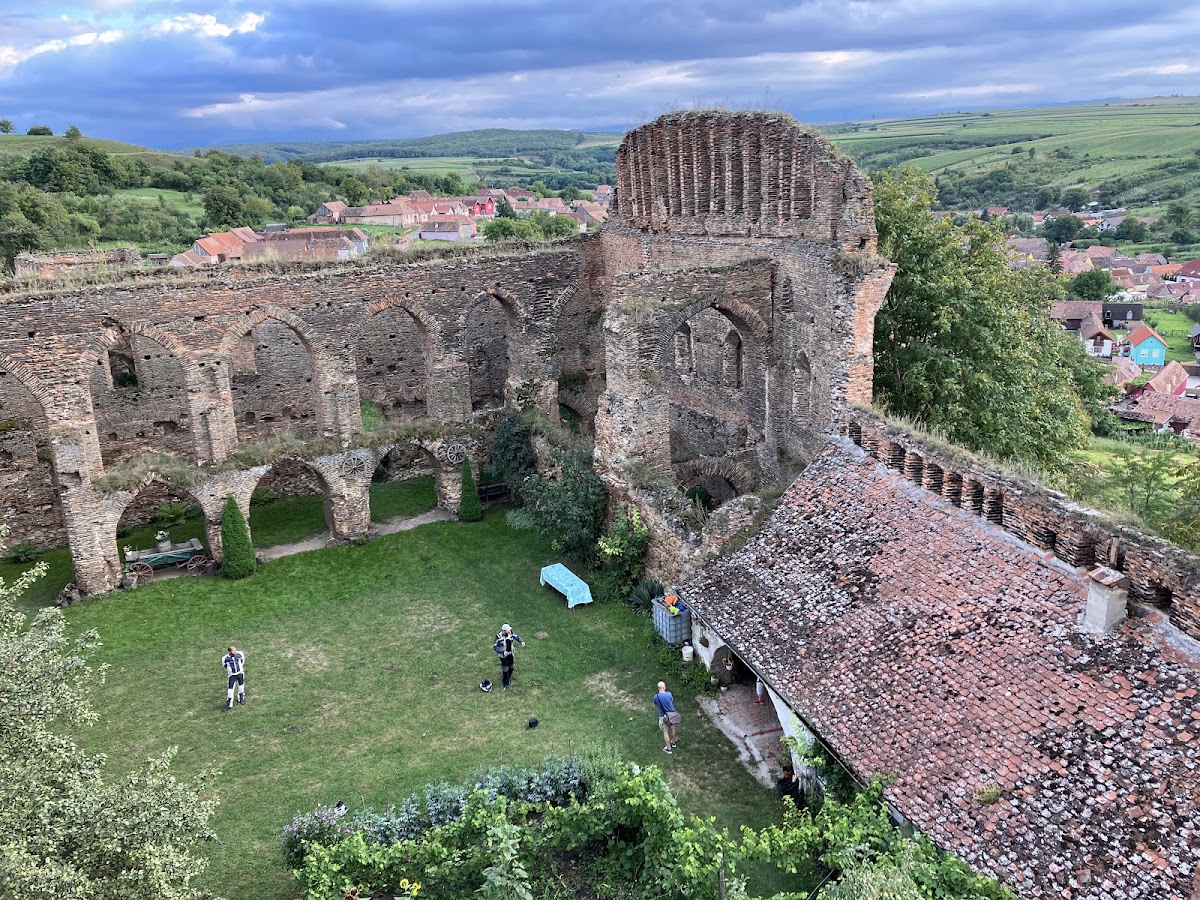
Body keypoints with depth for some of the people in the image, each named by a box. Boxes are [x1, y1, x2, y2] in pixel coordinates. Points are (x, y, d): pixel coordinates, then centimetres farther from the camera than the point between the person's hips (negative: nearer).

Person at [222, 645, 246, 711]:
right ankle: (229, 704, 7)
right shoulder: (225, 658, -22)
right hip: (232, 675, -3)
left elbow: (242, 659, 8)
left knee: (241, 686, 16)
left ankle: (241, 698, 40)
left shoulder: (239, 654, -16)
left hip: (240, 673, 3)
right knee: (231, 689, -4)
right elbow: (224, 665, 0)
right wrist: (229, 670, 6)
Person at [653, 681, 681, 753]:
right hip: (672, 714, 2)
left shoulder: (656, 697, -20)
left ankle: (669, 748, 22)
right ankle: (673, 742, 45)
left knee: (665, 732, 12)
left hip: (663, 717, -2)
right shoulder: (669, 694, -18)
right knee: (672, 729, 25)